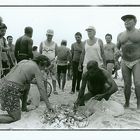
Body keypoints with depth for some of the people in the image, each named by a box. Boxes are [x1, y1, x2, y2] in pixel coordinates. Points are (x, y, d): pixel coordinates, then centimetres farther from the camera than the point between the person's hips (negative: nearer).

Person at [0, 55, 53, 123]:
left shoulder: (24, 61, 19)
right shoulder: (37, 69, -1)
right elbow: (41, 88, -5)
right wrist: (48, 105, 0)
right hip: (10, 89, -7)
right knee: (16, 118, 3)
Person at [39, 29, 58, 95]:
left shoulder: (55, 44, 5)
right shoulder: (42, 43, 5)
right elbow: (40, 52, 10)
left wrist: (52, 58, 2)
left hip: (52, 62, 0)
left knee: (54, 77, 3)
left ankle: (54, 90, 14)